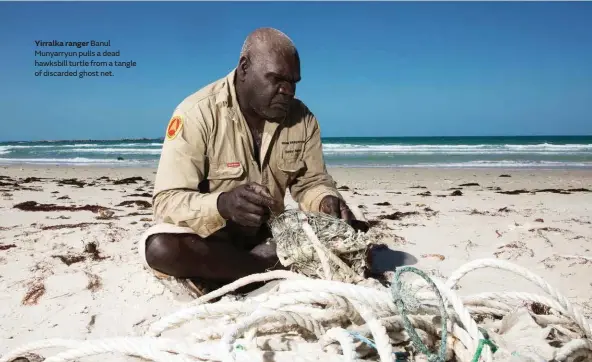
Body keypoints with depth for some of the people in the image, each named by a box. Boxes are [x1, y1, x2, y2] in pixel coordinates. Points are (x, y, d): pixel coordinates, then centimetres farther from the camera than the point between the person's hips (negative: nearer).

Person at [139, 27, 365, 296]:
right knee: (160, 248, -34)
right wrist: (222, 204, -44)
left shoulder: (302, 118, -6)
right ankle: (273, 267, -17)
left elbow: (311, 182, 3)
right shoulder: (197, 113, -20)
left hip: (268, 235, 4)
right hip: (208, 236, -3)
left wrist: (328, 202, -22)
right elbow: (168, 201, -24)